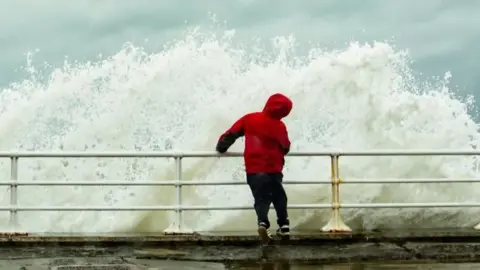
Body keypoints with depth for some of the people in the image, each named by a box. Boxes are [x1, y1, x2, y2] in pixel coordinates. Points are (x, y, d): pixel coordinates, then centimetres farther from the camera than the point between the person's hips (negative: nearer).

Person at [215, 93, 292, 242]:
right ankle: (284, 225, 16)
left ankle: (263, 222, -23)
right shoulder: (279, 126, -7)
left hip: (253, 170, 1)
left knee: (261, 198, 3)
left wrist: (221, 147, 19)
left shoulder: (250, 118, -1)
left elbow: (231, 133, 4)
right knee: (279, 196, 19)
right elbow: (286, 148, 6)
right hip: (273, 169, -1)